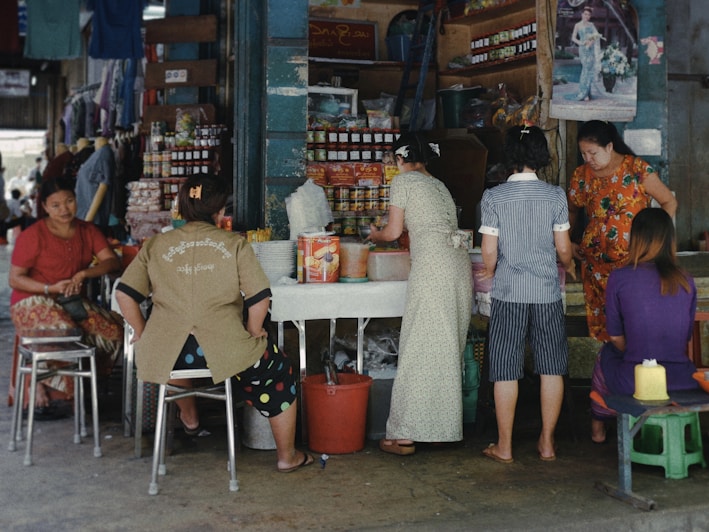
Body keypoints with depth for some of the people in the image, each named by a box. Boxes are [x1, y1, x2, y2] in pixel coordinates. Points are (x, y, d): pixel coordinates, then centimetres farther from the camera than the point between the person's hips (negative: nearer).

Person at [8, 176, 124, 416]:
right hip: (33, 302, -5)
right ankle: (40, 391, -11)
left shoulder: (87, 231, 7)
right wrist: (51, 288, -21)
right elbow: (15, 279, -8)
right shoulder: (32, 236, -8)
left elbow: (113, 261, -6)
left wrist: (83, 274, -23)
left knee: (114, 331, -20)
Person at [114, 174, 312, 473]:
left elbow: (124, 293, 4)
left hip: (165, 355, 3)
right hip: (224, 350, -3)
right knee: (279, 371, 24)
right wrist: (252, 335, 11)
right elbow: (259, 298, -5)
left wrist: (143, 334, 16)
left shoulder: (156, 246, 8)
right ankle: (287, 457, 31)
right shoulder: (235, 245, 1)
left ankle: (189, 417, 56)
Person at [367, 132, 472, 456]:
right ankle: (443, 427, 17)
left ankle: (404, 436, -1)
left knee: (419, 349, -5)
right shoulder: (439, 185, 26)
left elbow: (394, 231, 5)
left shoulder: (403, 181, 4)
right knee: (448, 350, 11)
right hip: (460, 263, 8)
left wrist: (375, 236, 26)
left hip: (433, 267, -8)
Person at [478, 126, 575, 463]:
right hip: (548, 293, 1)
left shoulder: (494, 197, -6)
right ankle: (547, 442, 18)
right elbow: (563, 249, 1)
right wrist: (569, 267, 23)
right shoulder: (555, 195, -2)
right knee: (551, 367, 12)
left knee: (506, 369, 5)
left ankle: (504, 447, 11)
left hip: (509, 293, -1)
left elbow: (489, 252, -5)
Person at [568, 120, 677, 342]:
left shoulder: (637, 169, -7)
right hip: (596, 264, 3)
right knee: (602, 321, 6)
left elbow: (669, 202, -1)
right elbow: (572, 211, 21)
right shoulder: (581, 176, 4)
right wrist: (568, 243, 9)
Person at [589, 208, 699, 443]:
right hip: (683, 381, 3)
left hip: (635, 382, -3)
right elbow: (686, 337, 14)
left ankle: (598, 428, 47)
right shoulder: (686, 281, 4)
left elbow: (615, 336, 3)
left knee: (606, 353, 30)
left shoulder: (619, 278, -6)